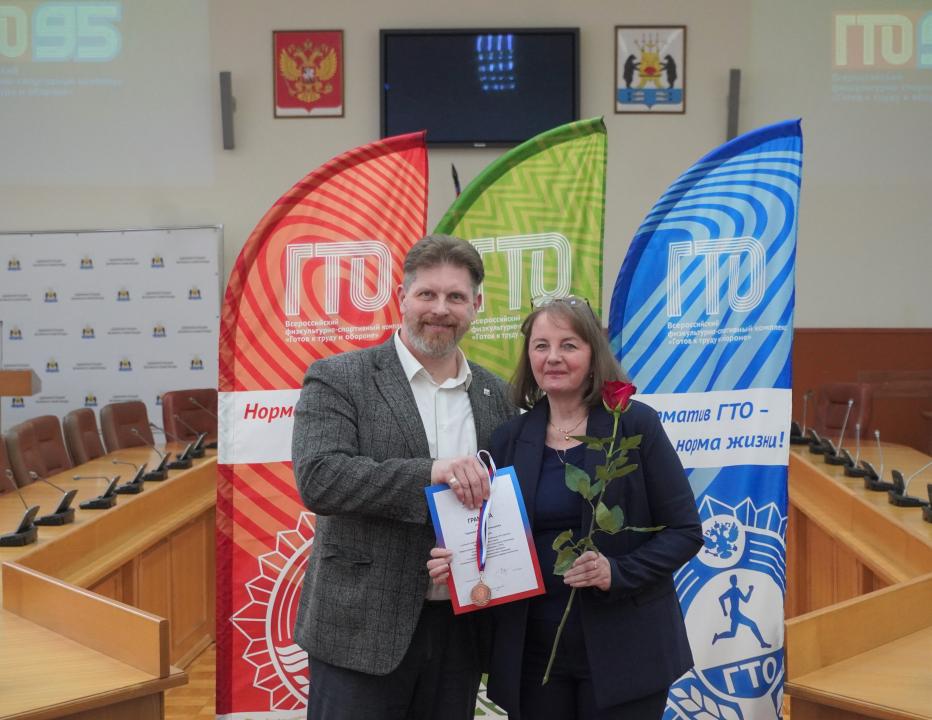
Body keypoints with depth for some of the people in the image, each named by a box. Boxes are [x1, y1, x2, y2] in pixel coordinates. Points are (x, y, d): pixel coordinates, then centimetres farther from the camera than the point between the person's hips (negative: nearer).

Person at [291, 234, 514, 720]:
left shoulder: (495, 395, 10)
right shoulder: (338, 380, -5)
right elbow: (317, 478, -17)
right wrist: (428, 474, -27)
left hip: (460, 628, 5)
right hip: (362, 629, -4)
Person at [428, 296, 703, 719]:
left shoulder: (635, 425, -4)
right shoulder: (510, 438, 5)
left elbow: (684, 531, -4)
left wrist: (616, 572, -18)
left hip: (623, 650, -3)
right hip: (533, 652, 3)